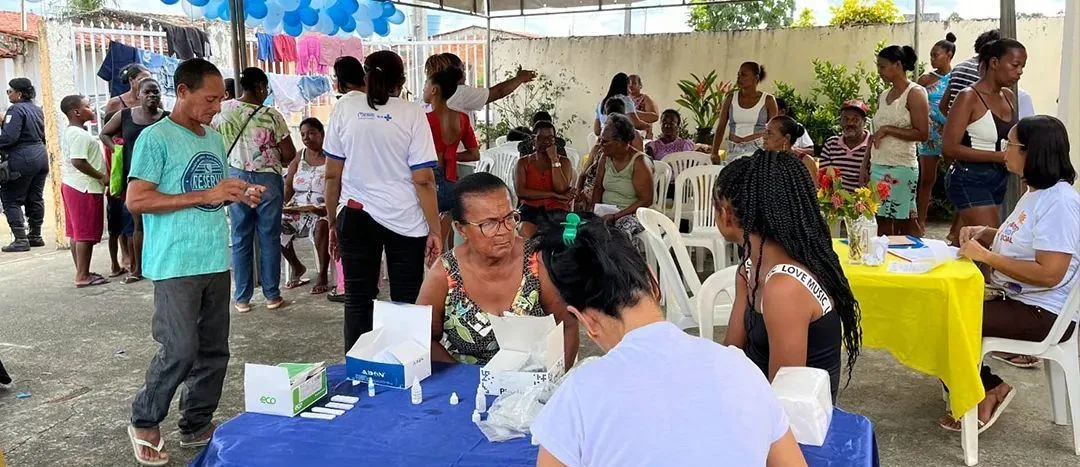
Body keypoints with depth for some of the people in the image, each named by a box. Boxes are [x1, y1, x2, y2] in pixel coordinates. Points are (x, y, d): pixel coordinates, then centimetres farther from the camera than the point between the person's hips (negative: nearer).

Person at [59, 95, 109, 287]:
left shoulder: (69, 132, 15)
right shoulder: (80, 134, -17)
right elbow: (78, 161, -26)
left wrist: (99, 176, 16)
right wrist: (101, 177, -18)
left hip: (72, 185, 10)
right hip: (85, 188, -10)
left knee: (76, 233, 12)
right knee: (86, 233, -6)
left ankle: (81, 272, 19)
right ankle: (83, 276, -3)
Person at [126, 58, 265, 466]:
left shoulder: (215, 140, 14)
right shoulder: (155, 137, -8)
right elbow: (136, 201, -15)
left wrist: (240, 196, 2)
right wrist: (206, 195, -19)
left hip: (216, 261, 7)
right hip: (176, 264, -7)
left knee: (214, 350, 10)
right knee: (180, 350, -7)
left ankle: (197, 426, 24)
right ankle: (144, 423, 15)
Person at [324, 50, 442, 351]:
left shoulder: (345, 106, 2)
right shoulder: (412, 114, -4)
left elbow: (332, 175, 2)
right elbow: (423, 180, -8)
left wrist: (333, 223, 12)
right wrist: (435, 230, -3)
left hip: (356, 217, 2)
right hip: (405, 220, -1)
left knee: (358, 300, 9)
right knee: (406, 302, 8)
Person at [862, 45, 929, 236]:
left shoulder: (914, 93, -5)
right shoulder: (884, 96, 15)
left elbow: (922, 134, -13)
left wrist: (887, 129, -14)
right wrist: (866, 163, 12)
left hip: (901, 167, -7)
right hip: (878, 166, 7)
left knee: (906, 222, -3)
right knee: (883, 220, 7)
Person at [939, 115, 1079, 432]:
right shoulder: (1036, 193, 10)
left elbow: (1049, 274, -28)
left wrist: (985, 255, -22)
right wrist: (985, 233, 5)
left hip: (1043, 313, -10)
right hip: (1017, 298, 10)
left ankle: (984, 393, 7)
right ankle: (991, 388, 9)